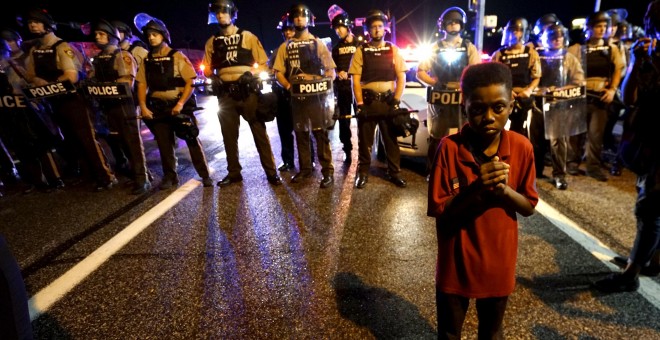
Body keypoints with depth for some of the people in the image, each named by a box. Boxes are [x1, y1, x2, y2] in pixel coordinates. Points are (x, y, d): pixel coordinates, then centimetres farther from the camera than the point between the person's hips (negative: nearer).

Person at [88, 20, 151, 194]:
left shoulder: (123, 55, -4)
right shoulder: (97, 58, 18)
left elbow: (127, 80, -16)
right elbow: (93, 79, 20)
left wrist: (105, 85, -24)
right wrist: (89, 85, -3)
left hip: (123, 103, -7)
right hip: (107, 104, 8)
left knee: (133, 141, -8)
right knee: (120, 141, 10)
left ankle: (141, 179, -6)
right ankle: (136, 170, 21)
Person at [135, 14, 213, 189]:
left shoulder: (177, 56, -4)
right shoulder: (147, 60, 10)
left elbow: (190, 81, -10)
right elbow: (142, 84, 10)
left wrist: (181, 104, -19)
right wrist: (143, 106, -4)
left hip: (179, 106, -4)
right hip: (157, 108, 4)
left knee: (192, 140, -2)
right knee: (164, 144, 6)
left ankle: (205, 175, 6)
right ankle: (170, 176, 18)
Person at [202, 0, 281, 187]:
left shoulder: (247, 36, 4)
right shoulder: (212, 42, 13)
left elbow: (263, 64, 3)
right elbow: (207, 69, 17)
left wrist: (251, 74, -15)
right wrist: (212, 79, -5)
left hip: (248, 91, -3)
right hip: (225, 93, 3)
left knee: (259, 132, -2)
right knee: (229, 135, 8)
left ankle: (271, 172, 4)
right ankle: (234, 173, 19)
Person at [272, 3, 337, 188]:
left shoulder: (318, 43, 7)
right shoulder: (285, 46, 12)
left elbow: (330, 70, 4)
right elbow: (278, 72, 9)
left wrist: (321, 86, -13)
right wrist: (289, 86, -9)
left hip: (316, 95, -3)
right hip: (296, 96, 3)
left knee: (321, 133, -6)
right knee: (300, 133, 7)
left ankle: (327, 171, -4)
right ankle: (305, 168, 17)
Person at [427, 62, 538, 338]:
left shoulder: (522, 147, -10)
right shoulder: (449, 148, -18)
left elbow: (529, 207, -2)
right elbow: (439, 212, -16)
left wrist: (504, 189, -23)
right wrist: (476, 188, -31)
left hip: (499, 264, 2)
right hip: (456, 264, -2)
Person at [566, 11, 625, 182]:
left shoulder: (611, 48, 8)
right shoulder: (577, 48, -1)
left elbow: (618, 69, 10)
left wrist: (613, 89, -2)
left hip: (601, 96, 2)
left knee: (596, 133, 3)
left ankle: (593, 166, 11)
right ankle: (573, 162, 18)